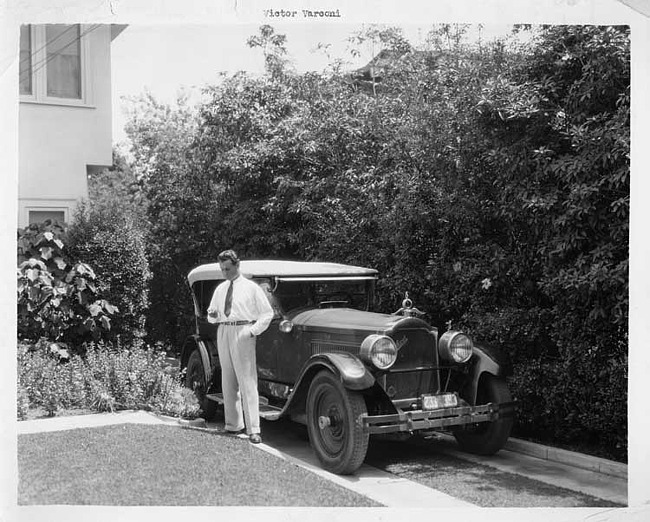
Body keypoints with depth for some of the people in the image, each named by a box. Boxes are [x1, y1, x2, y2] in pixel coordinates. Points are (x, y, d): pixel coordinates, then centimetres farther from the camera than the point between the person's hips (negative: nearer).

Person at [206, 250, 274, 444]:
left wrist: (253, 331, -10)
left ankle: (253, 430, -10)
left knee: (247, 382, -9)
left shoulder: (251, 287, 1)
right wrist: (212, 316, -1)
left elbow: (267, 313, 1)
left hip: (242, 334, -6)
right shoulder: (220, 289, 16)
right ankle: (233, 425, 17)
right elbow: (212, 316, 23)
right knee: (228, 382, 9)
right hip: (223, 332, 6)